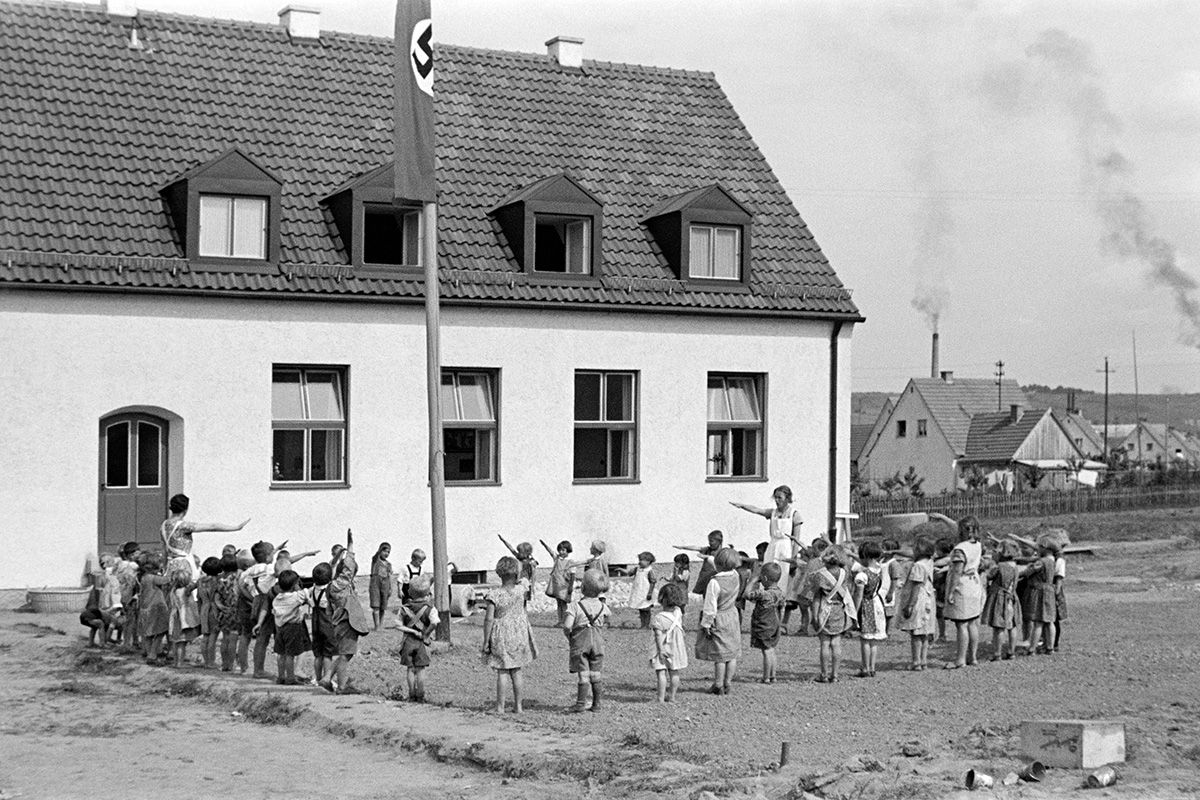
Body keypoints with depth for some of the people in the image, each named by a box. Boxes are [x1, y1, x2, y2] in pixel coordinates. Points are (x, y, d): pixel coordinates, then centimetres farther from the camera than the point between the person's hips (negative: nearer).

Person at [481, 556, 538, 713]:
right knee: (516, 672, 12)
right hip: (519, 635, 3)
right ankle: (518, 706, 16)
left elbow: (488, 620, -16)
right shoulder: (520, 590, -9)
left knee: (502, 672, 3)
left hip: (501, 638, -3)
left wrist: (486, 642, -9)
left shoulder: (494, 596, -17)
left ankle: (500, 707, 5)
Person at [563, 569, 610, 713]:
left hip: (580, 641, -3)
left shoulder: (575, 606, -10)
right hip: (598, 640, 3)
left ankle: (581, 703, -4)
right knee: (596, 674, 10)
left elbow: (567, 626, -18)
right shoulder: (602, 607, 0)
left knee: (583, 674, -3)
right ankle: (596, 704, 14)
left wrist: (569, 637, 3)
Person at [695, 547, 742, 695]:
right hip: (732, 616, 7)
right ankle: (727, 684, 22)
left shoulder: (715, 583, -26)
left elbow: (710, 607, -22)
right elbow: (729, 568, 19)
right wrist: (708, 559, 28)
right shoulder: (735, 576, -6)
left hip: (718, 620, -7)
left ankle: (718, 686, 14)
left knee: (719, 655, 4)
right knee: (732, 653, 13)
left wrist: (706, 625, -11)